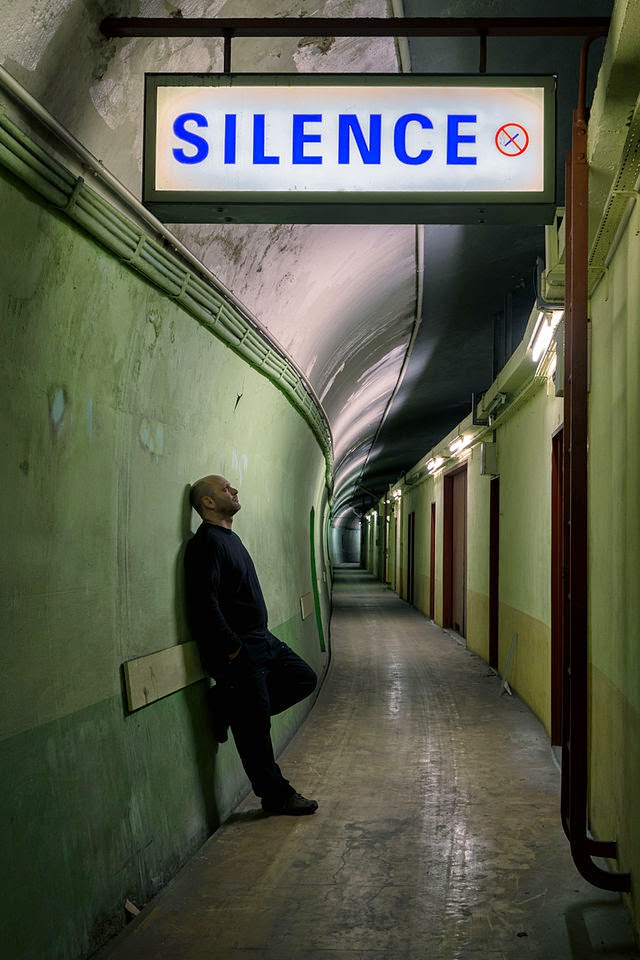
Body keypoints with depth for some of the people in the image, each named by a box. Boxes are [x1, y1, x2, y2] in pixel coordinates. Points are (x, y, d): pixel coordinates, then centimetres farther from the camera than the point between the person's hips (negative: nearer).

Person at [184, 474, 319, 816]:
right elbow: (205, 603, -24)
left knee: (304, 679, 14)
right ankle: (276, 795, 12)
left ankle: (231, 706, 14)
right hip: (238, 651, -10)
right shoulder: (207, 542, -17)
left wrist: (259, 639, 15)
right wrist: (232, 649, -21)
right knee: (254, 725, 0)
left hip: (260, 640, 10)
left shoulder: (228, 537, 14)